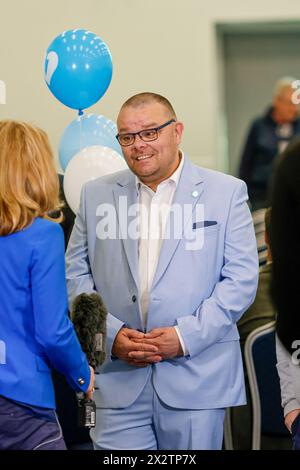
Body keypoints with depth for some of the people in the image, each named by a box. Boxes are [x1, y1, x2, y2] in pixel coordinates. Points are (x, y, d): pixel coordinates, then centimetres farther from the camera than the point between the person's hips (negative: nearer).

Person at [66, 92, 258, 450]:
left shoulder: (227, 192, 2)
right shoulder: (97, 195, 10)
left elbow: (241, 277, -3)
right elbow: (75, 274, 9)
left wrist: (186, 335, -13)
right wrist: (111, 334, -7)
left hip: (197, 378, -1)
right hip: (118, 380, 2)